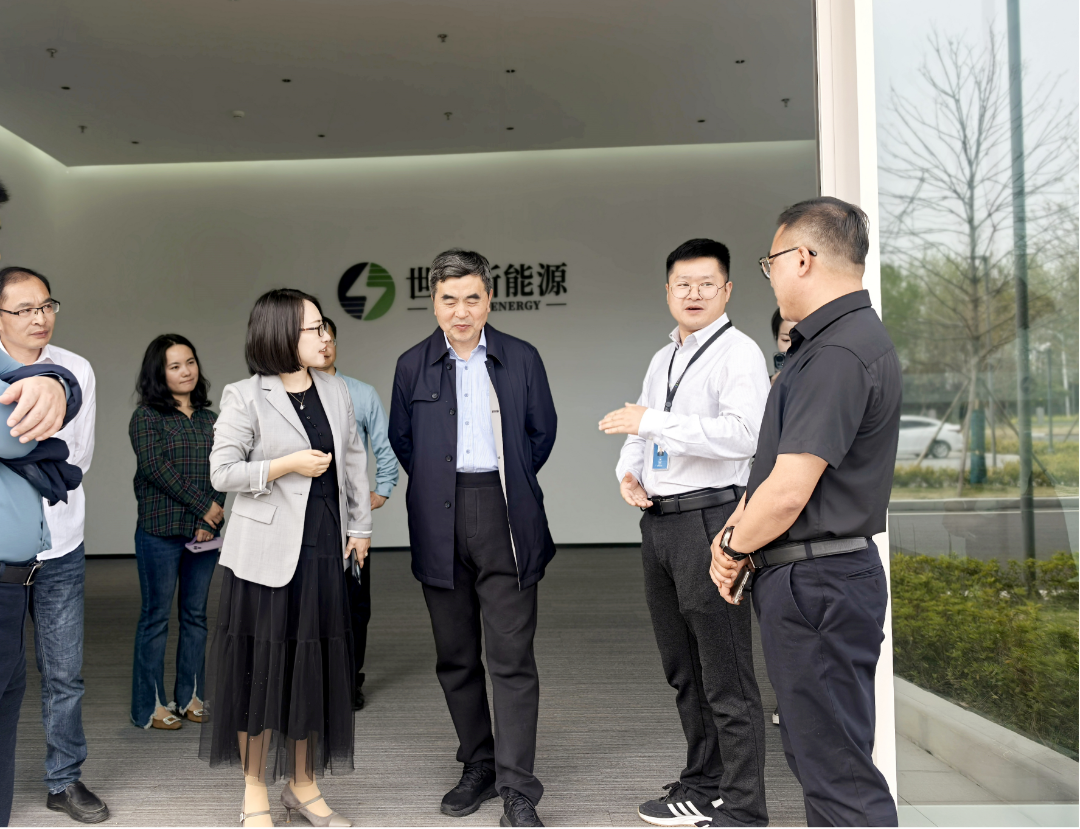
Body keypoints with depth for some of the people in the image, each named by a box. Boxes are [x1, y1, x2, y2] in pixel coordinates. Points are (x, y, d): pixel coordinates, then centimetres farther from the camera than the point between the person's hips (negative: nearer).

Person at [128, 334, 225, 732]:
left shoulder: (209, 418, 11)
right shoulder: (146, 416, -2)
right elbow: (156, 467, -13)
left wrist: (211, 519, -9)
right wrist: (203, 506, -14)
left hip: (205, 532, 5)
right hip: (161, 533, -5)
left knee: (196, 614, 11)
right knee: (157, 615, 2)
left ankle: (190, 696, 22)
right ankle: (149, 705, 13)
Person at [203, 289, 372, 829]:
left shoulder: (336, 391, 8)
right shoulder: (245, 398, -7)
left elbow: (355, 461, 14)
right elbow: (222, 473, -8)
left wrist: (359, 526, 11)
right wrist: (288, 465, -16)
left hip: (323, 550, 5)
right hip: (268, 551, -4)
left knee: (315, 667, 11)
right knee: (262, 668, 5)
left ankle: (303, 786, 27)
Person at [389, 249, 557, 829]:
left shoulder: (521, 359, 4)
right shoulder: (412, 365, 7)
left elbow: (542, 431, 12)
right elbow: (401, 438, 16)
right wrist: (435, 485, 11)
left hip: (505, 522, -2)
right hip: (440, 526, 2)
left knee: (512, 656, -5)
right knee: (455, 657, 10)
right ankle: (478, 767, 27)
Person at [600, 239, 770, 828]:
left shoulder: (739, 353, -7)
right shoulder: (661, 360, 19)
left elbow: (742, 433, -22)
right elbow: (639, 428, 27)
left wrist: (653, 421, -22)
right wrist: (628, 470, 7)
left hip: (710, 519, -8)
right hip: (658, 520, 9)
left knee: (727, 679, -1)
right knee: (682, 670, 18)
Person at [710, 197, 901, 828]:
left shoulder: (839, 353, -20)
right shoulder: (828, 342, 15)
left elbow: (788, 492, -24)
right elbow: (774, 465, 16)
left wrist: (733, 546, -6)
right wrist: (737, 536, 4)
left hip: (816, 585, -10)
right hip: (818, 577, 10)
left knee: (838, 771, 1)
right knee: (817, 751, 21)